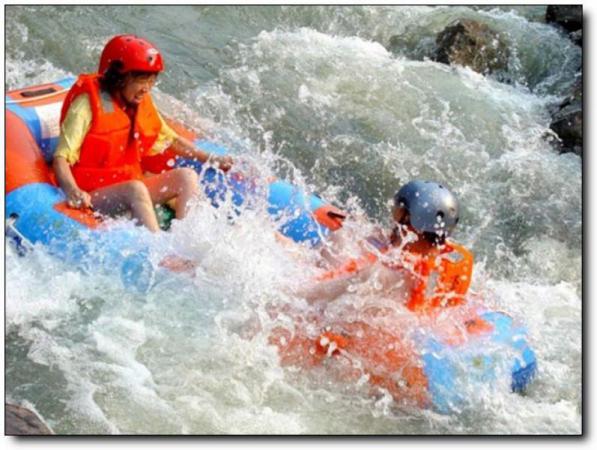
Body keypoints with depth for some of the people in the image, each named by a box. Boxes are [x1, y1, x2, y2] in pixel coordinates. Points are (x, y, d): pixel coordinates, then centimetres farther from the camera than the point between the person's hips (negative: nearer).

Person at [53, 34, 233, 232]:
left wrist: (209, 159, 14)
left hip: (131, 188, 8)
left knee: (186, 176, -9)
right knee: (136, 189, -35)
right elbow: (61, 158, -19)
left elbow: (170, 139, 24)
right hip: (93, 195, -8)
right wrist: (72, 191, -39)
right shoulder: (88, 105, -13)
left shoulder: (142, 105, 9)